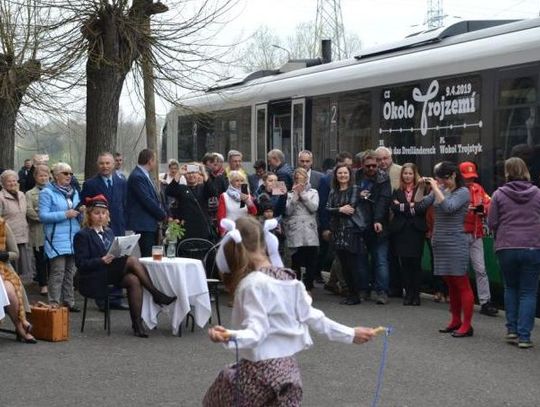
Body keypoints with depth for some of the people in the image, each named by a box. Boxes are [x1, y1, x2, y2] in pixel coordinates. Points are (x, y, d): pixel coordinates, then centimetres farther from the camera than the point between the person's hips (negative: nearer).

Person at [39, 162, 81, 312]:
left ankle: (69, 301, 14)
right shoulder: (47, 193, -2)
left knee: (70, 272, 7)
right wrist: (65, 214, -17)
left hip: (73, 238, 6)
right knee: (57, 272, -11)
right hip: (57, 239, -6)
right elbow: (43, 216, -11)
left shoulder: (74, 192, 18)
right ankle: (54, 304, -8)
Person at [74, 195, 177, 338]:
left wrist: (120, 253, -3)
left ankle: (137, 324, -28)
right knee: (132, 260, -27)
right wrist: (101, 261, -23)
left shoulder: (109, 232, 23)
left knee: (134, 280, -27)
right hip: (96, 276, -7)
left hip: (112, 271, 7)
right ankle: (157, 294, -22)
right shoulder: (82, 235, 0)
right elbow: (81, 264, -9)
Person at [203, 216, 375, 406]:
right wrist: (349, 334, 23)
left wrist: (229, 337, -43)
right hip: (288, 367, 7)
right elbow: (311, 316, 10)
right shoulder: (288, 279, 6)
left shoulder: (252, 284, -17)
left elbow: (256, 331, -23)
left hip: (259, 369, -7)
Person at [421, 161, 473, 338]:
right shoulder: (440, 190, 10)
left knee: (462, 284, -4)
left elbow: (448, 207, -23)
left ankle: (466, 325, -3)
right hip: (439, 242, 7)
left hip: (455, 242, -7)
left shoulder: (463, 192, -8)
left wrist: (435, 188, -17)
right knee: (451, 284, 13)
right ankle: (456, 321, 21)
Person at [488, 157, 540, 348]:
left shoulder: (499, 194, -3)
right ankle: (524, 336, -1)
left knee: (510, 287, 21)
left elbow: (492, 223, -1)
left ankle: (512, 329, 16)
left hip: (506, 248, 1)